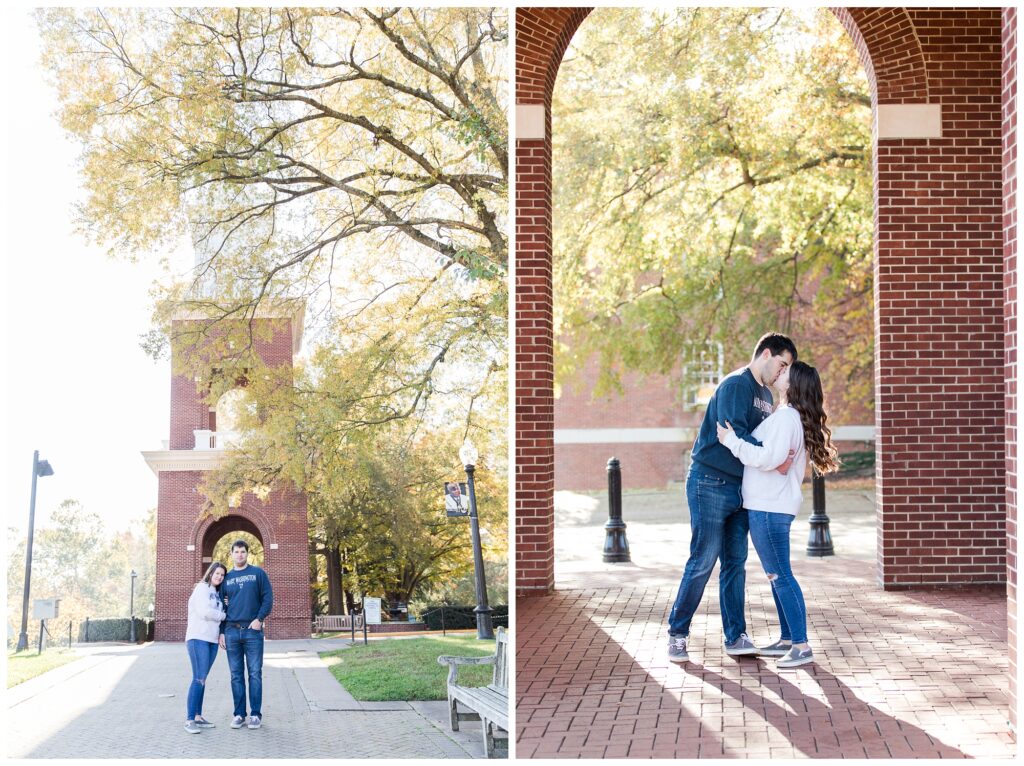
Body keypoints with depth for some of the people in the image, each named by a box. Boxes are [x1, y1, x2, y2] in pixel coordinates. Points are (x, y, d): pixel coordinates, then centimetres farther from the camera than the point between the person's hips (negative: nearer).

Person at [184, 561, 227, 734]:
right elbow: (204, 611, -14)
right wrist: (224, 615, -2)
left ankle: (198, 716, 10)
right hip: (198, 638, -8)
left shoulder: (217, 593, 20)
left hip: (212, 640, 8)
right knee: (199, 679, -14)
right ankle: (189, 720, -15)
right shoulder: (202, 588, -3)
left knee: (202, 679, 8)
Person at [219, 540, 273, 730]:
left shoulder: (258, 573, 6)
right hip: (231, 631, 3)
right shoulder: (227, 578, 13)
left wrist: (259, 619, -12)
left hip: (253, 630, -3)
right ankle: (239, 714, 8)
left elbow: (268, 598, 0)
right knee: (236, 675, 4)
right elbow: (221, 605, 14)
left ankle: (256, 714, 2)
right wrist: (221, 632, 8)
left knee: (255, 673, -2)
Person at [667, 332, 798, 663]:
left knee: (735, 562, 9)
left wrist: (781, 457, 0)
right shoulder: (735, 385, -13)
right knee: (702, 562, -6)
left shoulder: (766, 395, 17)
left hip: (739, 488, 9)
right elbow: (733, 434, -24)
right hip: (710, 484, -9)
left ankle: (735, 637, 13)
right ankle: (677, 634, 5)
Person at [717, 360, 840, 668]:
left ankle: (802, 646, -5)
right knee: (777, 576, 15)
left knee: (780, 576, -8)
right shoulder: (789, 416, 16)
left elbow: (769, 458, -25)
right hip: (767, 506, 10)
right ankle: (788, 639, 23)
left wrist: (732, 441, -19)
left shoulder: (786, 417, -15)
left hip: (769, 508, -10)